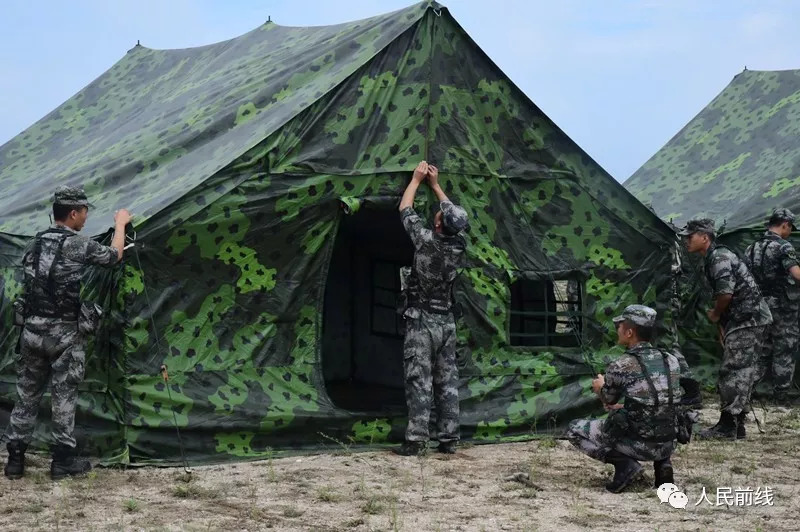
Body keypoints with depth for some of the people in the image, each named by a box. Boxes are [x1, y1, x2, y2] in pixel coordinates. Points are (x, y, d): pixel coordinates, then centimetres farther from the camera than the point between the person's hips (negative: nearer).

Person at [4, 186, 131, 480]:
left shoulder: (36, 243, 7)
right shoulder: (79, 245, -10)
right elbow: (114, 256, 6)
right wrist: (120, 224, 22)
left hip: (32, 330, 6)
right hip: (64, 334, -6)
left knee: (27, 395, 12)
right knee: (64, 397, 4)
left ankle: (15, 458, 16)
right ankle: (63, 461, 9)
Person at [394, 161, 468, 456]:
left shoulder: (426, 240, -15)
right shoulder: (460, 244, -2)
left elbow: (405, 209, -2)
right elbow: (454, 215, 19)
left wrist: (417, 179, 10)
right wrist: (435, 185, 23)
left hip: (421, 321, -5)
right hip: (446, 321, 5)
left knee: (419, 380, -7)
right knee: (447, 380, 6)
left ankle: (415, 440, -10)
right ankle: (449, 439, 7)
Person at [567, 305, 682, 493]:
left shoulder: (621, 366, -13)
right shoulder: (672, 361, 3)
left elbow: (607, 400, 6)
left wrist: (600, 387, 29)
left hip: (637, 445, -5)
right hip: (667, 446, 6)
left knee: (574, 429, 13)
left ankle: (623, 463, -4)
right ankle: (661, 462, 13)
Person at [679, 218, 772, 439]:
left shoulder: (719, 257, -14)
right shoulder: (710, 260, 18)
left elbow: (726, 292, -24)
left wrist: (715, 314, -7)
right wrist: (722, 323, 19)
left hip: (748, 319, -11)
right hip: (743, 320, 11)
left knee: (734, 371, -10)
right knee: (740, 372, 12)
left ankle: (727, 426, -10)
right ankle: (736, 426, 17)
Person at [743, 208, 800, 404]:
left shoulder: (751, 248, 8)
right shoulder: (783, 247, -14)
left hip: (761, 307, 6)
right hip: (784, 307, -6)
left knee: (763, 350, 16)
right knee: (784, 352, 5)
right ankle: (780, 393, 10)